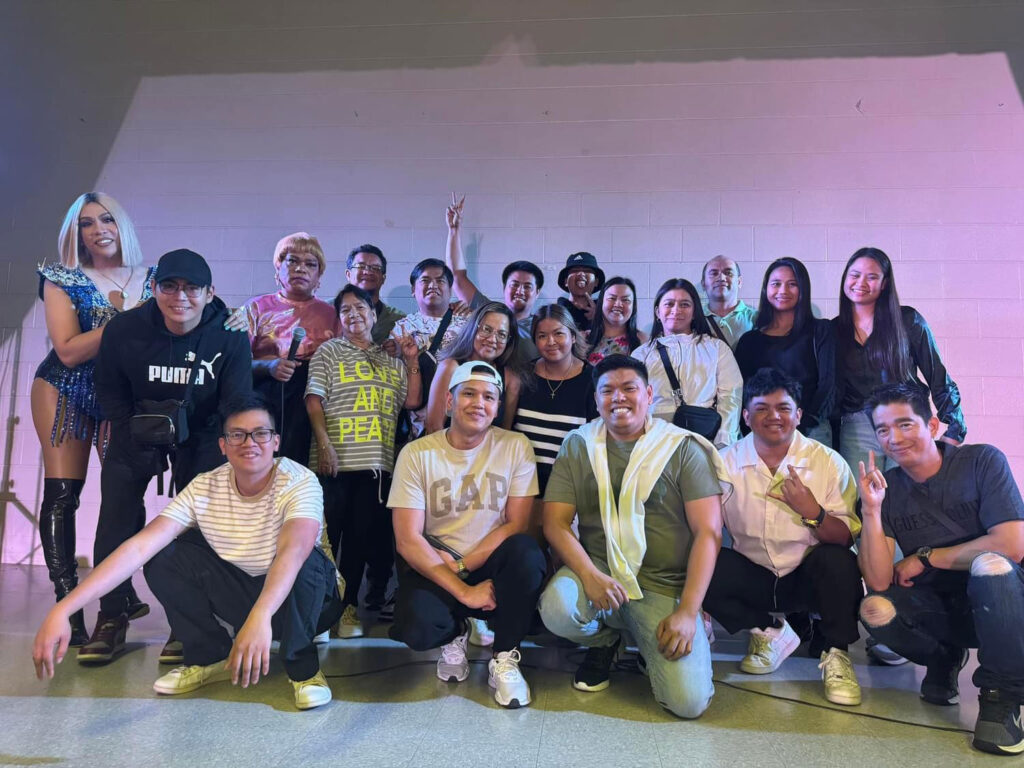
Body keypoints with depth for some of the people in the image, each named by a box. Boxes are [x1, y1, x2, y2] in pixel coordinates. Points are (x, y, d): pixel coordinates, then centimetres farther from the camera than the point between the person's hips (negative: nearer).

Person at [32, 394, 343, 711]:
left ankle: (302, 667, -13)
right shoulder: (204, 488, -15)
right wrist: (62, 610, -35)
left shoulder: (299, 482, -26)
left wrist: (260, 616, -62)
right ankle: (213, 656, 3)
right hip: (240, 593, 4)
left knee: (306, 559, -38)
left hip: (302, 598, -4)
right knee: (163, 558, -16)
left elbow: (293, 551, -44)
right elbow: (140, 546, -24)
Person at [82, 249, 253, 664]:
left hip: (202, 434, -1)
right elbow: (110, 393, -4)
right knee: (117, 514, -7)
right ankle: (112, 618, 7)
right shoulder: (123, 329, -18)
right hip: (138, 429, 2)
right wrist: (138, 433, -15)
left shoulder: (230, 337, -22)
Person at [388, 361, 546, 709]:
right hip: (435, 568, 0)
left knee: (526, 552, -32)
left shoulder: (516, 447, -4)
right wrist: (464, 591, -21)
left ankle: (504, 658, -7)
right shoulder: (417, 453, -7)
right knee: (416, 628, -30)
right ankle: (455, 634, 10)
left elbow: (517, 525, -8)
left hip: (492, 565, 1)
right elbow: (408, 539, -12)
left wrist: (462, 564, -17)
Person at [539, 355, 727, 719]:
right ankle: (602, 642, 7)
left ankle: (648, 643, 17)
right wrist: (590, 574, -19)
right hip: (598, 570, 2)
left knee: (689, 700, -18)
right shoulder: (577, 446, 5)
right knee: (557, 608, -31)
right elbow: (555, 523, -1)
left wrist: (687, 612, -13)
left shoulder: (684, 449, -1)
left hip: (665, 586, -1)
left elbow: (708, 532, -5)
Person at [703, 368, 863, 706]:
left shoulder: (828, 462, -6)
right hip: (753, 577, 2)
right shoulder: (727, 461, -3)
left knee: (838, 561, -32)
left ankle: (835, 654, -3)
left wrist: (812, 512, -26)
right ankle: (768, 632, 3)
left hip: (809, 578, -1)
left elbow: (847, 539, -9)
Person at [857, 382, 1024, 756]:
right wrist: (871, 511, -27)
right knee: (875, 609, -27)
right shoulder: (885, 487, -6)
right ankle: (943, 660, 9)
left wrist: (925, 557, -15)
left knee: (990, 565, -35)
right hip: (938, 608, 3)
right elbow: (879, 582, -14)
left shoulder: (982, 461, -11)